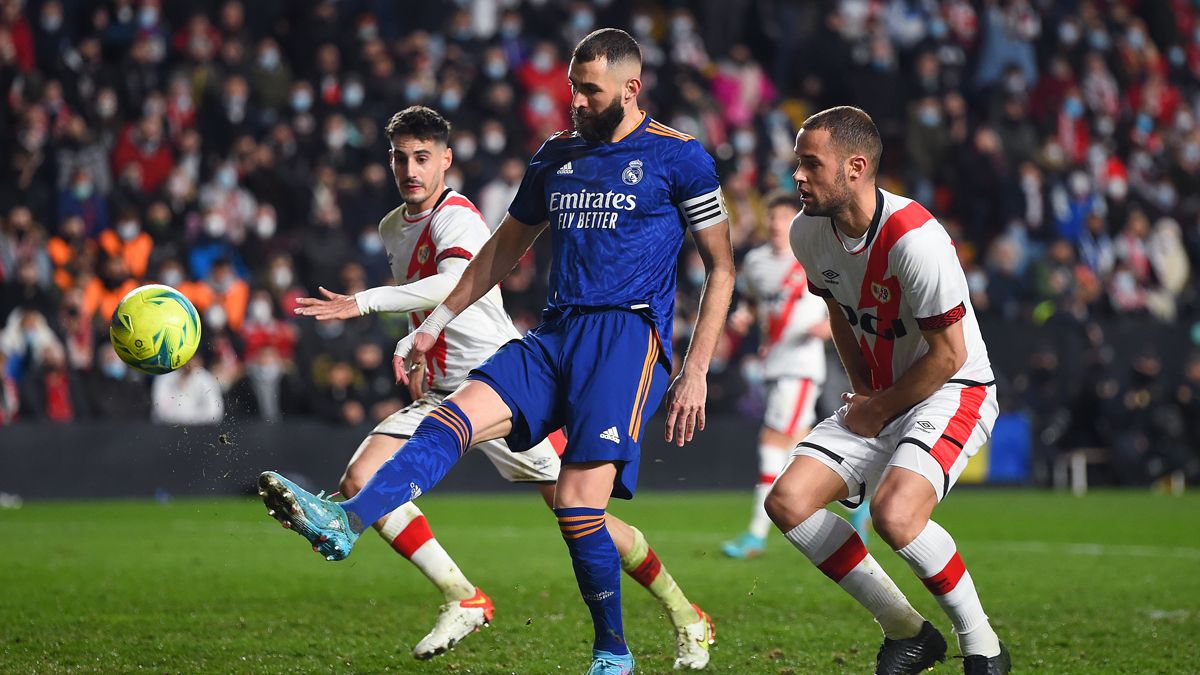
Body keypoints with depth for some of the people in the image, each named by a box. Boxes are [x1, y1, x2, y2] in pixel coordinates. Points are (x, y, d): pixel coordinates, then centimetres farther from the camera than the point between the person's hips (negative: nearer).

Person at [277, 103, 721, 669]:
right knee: (359, 481, -12)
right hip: (442, 395, 8)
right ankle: (463, 601, -7)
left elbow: (457, 282, -37)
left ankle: (686, 620, 8)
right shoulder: (392, 229, 12)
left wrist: (364, 302, -40)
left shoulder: (457, 218, -15)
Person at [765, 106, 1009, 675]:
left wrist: (880, 410, -9)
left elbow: (949, 355, -20)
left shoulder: (915, 239, -28)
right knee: (787, 502, -8)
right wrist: (861, 392, 8)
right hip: (878, 397, 8)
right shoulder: (808, 232, -3)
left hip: (952, 394, -8)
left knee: (894, 514, -31)